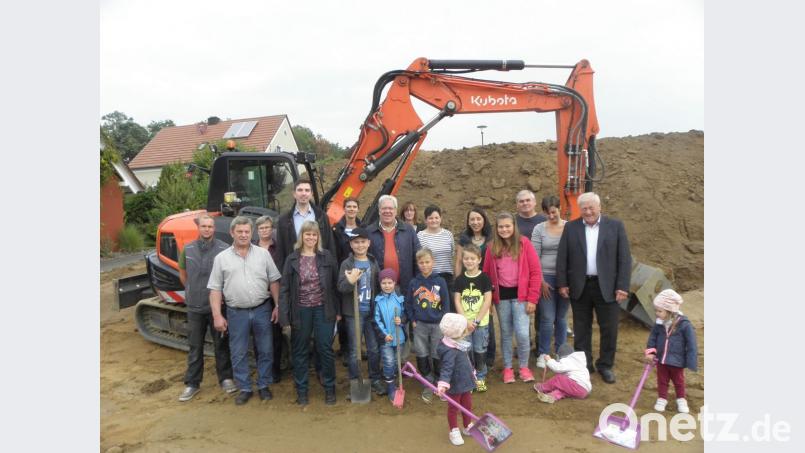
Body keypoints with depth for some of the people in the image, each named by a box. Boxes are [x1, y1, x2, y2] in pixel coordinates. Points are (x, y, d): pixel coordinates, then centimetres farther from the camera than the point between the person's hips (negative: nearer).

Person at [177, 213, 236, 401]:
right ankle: (192, 384, 23)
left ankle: (225, 379, 25)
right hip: (195, 307, 3)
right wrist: (192, 291, 13)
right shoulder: (187, 249, 1)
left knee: (221, 344, 10)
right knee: (195, 347, 12)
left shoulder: (224, 249, -11)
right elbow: (183, 274, 15)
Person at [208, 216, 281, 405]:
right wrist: (217, 315, -5)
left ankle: (263, 385, 26)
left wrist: (277, 305, -2)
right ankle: (244, 388, 24)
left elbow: (274, 281, 5)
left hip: (262, 310, 1)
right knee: (238, 354, 8)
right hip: (237, 313, 0)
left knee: (265, 350, 9)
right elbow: (215, 289, 1)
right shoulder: (221, 258, 2)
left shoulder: (263, 253, 3)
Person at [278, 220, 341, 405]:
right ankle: (301, 390, 26)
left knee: (325, 349, 5)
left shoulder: (327, 256, -2)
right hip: (301, 311, 1)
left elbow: (335, 284, 2)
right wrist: (284, 317, -7)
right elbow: (284, 289, -2)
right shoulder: (292, 259, -1)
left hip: (323, 310, -1)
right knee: (300, 352, 11)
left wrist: (338, 310, -1)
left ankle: (329, 388, 22)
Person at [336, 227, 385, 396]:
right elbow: (341, 287, -16)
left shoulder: (373, 262, 6)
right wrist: (350, 281, -36)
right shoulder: (346, 264, -6)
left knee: (374, 349, 11)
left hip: (372, 311, 3)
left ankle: (375, 380, 26)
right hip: (353, 313, -3)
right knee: (354, 350, 5)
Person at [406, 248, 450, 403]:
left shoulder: (440, 281, -5)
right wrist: (413, 320, 0)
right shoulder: (413, 283, -1)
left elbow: (446, 304, -2)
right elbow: (408, 304, 6)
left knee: (438, 355, 6)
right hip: (420, 325, 2)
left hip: (438, 325, -1)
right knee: (421, 355, 7)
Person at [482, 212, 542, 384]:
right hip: (501, 296, 2)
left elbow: (535, 272, -6)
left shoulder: (524, 243, -5)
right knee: (506, 333, 11)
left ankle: (524, 367, 16)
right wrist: (488, 298, 2)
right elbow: (487, 274, 6)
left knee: (522, 333, -7)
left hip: (520, 294, -2)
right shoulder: (492, 248, 2)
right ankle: (507, 368, 26)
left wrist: (532, 298, -9)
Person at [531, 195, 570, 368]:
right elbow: (534, 258, -1)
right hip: (546, 277, -1)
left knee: (561, 318, 12)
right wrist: (541, 281, -5)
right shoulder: (539, 229, -1)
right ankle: (543, 354, 14)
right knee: (547, 319, -1)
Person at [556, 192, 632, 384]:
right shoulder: (570, 227, 3)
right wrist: (562, 283, -2)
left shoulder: (615, 226, 0)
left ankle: (605, 365, 23)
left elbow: (624, 258, -2)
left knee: (609, 328, 6)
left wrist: (622, 286, -8)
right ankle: (584, 364, 24)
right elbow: (562, 258, 3)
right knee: (581, 329, 10)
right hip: (579, 287, 1)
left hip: (607, 287, -1)